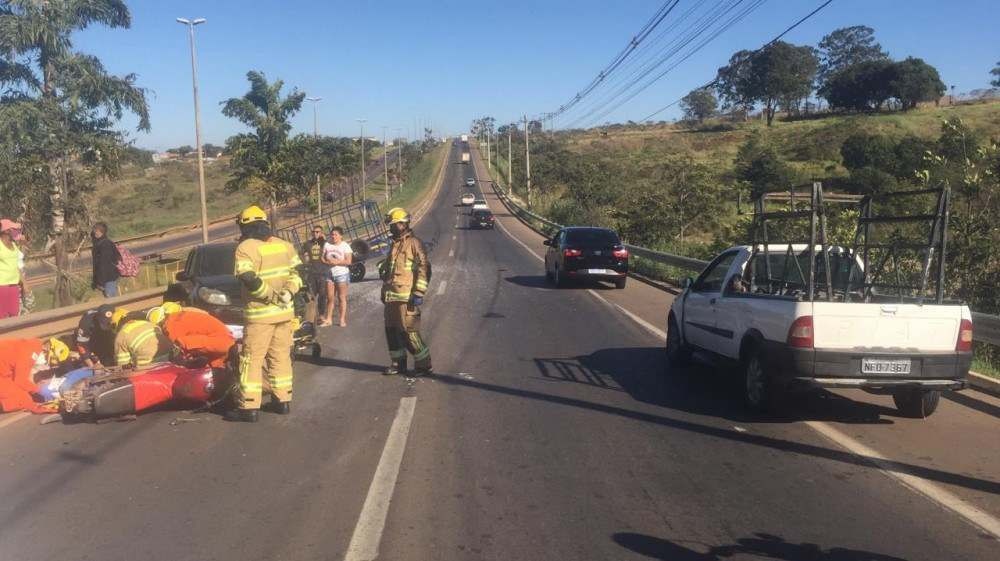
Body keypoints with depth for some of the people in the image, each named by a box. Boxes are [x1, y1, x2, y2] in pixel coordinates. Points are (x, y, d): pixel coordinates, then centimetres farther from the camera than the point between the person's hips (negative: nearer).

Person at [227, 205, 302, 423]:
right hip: (285, 312, 6)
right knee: (281, 356, 14)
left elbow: (250, 280, -21)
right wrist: (288, 292, -4)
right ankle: (283, 400, 18)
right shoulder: (284, 245, 10)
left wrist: (272, 296, -14)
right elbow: (296, 272, 9)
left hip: (260, 314, -6)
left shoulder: (245, 248, -10)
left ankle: (249, 407, -1)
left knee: (252, 359, 0)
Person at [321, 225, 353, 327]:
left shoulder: (345, 246, -4)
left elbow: (348, 261, -11)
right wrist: (327, 262, -11)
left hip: (342, 274, -4)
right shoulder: (327, 245, 10)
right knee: (329, 298, 5)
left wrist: (336, 262, -18)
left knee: (342, 297, -1)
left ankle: (342, 320, 2)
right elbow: (322, 258, 10)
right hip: (330, 274, 4)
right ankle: (328, 319, 10)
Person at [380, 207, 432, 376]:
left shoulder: (414, 243, -9)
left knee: (409, 330, -8)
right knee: (391, 330, 12)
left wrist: (418, 293, -19)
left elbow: (424, 268, -15)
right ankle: (398, 363, 22)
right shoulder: (394, 244, 19)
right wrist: (384, 292, 27)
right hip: (391, 297, 9)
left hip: (406, 297, -9)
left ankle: (423, 364, 3)